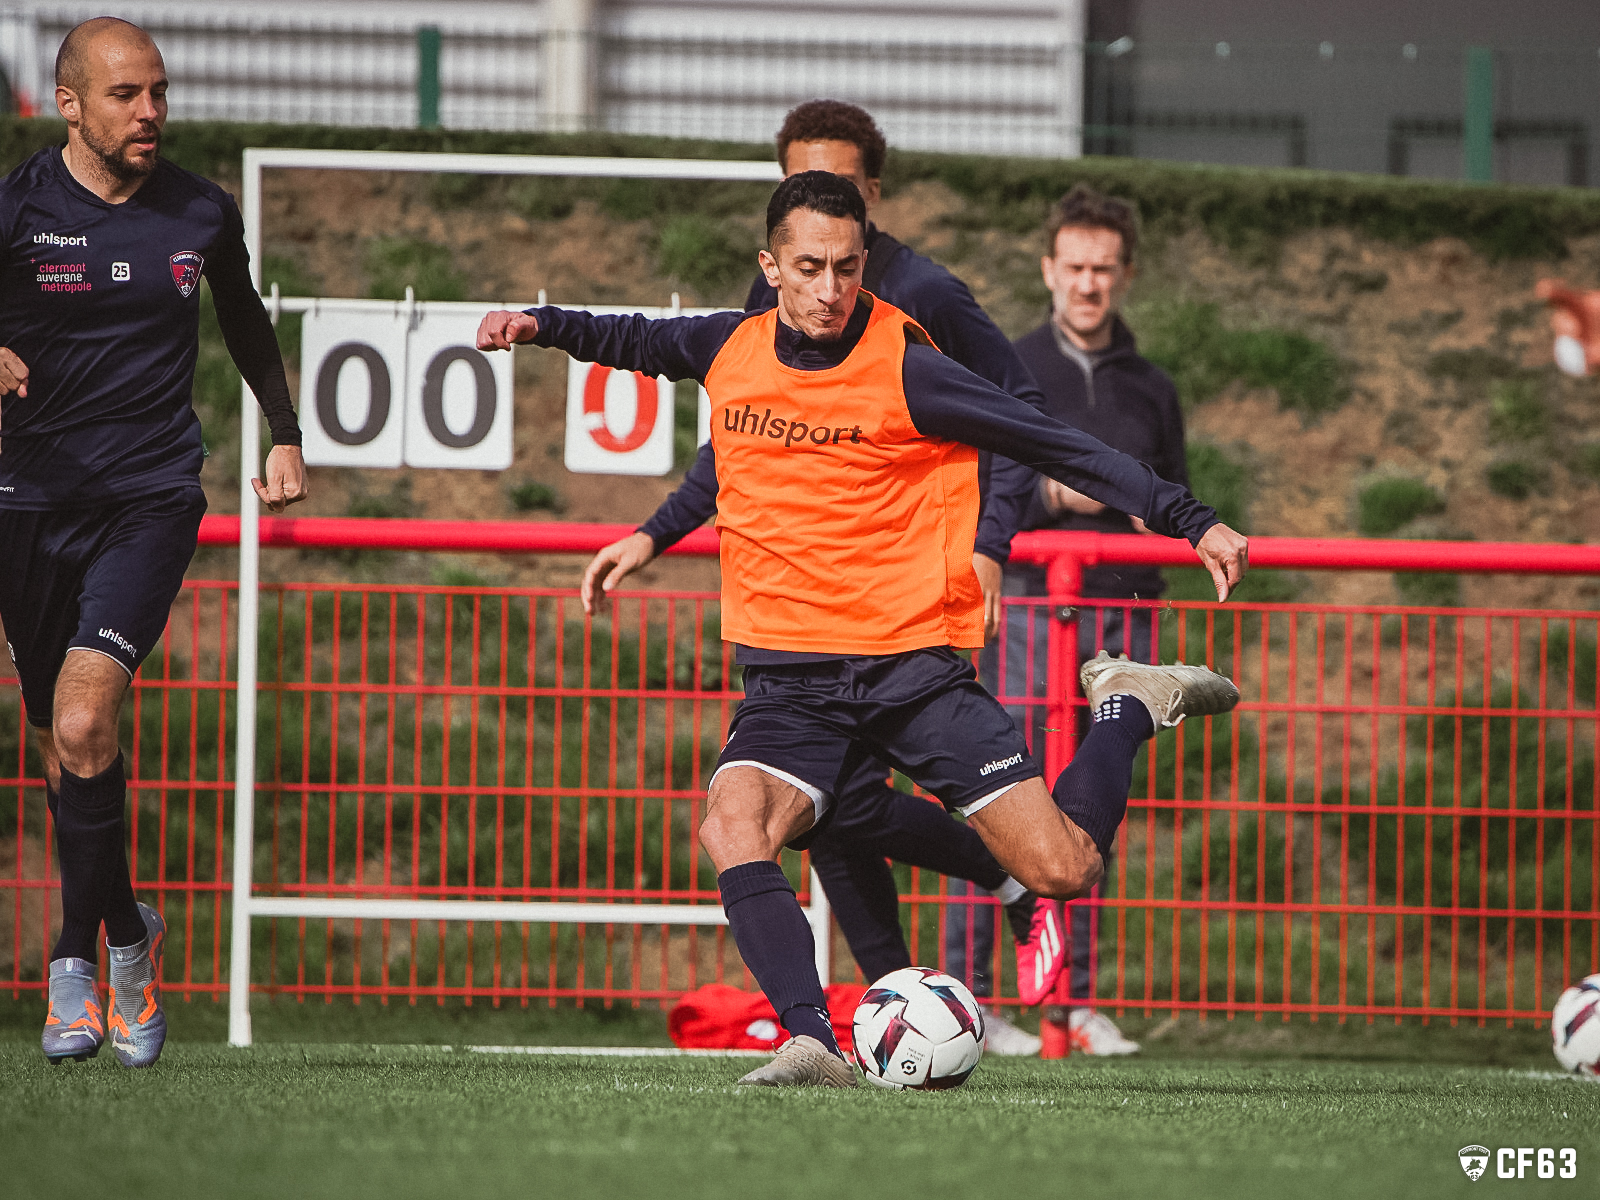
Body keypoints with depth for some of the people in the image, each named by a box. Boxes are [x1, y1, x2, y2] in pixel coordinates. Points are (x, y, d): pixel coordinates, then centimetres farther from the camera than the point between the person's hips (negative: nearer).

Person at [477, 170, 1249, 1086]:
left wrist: (1192, 521, -8)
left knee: (1063, 870, -8)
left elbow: (1060, 447, -5)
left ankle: (1129, 707, 21)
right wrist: (541, 325, 16)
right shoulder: (731, 350, 5)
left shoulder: (905, 371, -8)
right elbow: (639, 341, 30)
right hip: (791, 680, 3)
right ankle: (813, 1045, -34)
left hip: (914, 660, -3)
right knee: (734, 829, -28)